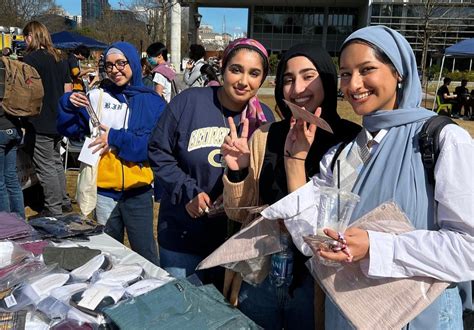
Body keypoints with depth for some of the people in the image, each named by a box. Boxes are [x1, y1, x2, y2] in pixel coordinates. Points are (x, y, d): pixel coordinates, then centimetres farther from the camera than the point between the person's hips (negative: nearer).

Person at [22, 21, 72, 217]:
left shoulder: (30, 58, -12)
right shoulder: (58, 59, 10)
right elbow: (67, 89, 14)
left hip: (39, 123, -8)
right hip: (57, 120, 8)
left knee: (46, 168, 0)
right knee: (56, 162, 18)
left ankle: (53, 210, 7)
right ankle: (64, 202, 27)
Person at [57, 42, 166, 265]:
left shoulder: (152, 101, -2)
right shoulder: (99, 97, 6)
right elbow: (71, 129, 8)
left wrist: (116, 138, -16)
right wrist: (69, 105, -9)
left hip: (138, 190, -2)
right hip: (105, 189, 3)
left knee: (144, 253, 8)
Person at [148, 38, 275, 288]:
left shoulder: (264, 119, -2)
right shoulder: (189, 102, -10)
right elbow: (158, 152, -5)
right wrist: (187, 192, -15)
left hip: (236, 236, 2)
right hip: (182, 235, -2)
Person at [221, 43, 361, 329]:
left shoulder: (352, 140, -13)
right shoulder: (264, 137, -3)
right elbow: (240, 214, 3)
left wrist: (297, 160, -22)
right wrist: (236, 172, -16)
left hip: (316, 280, -3)